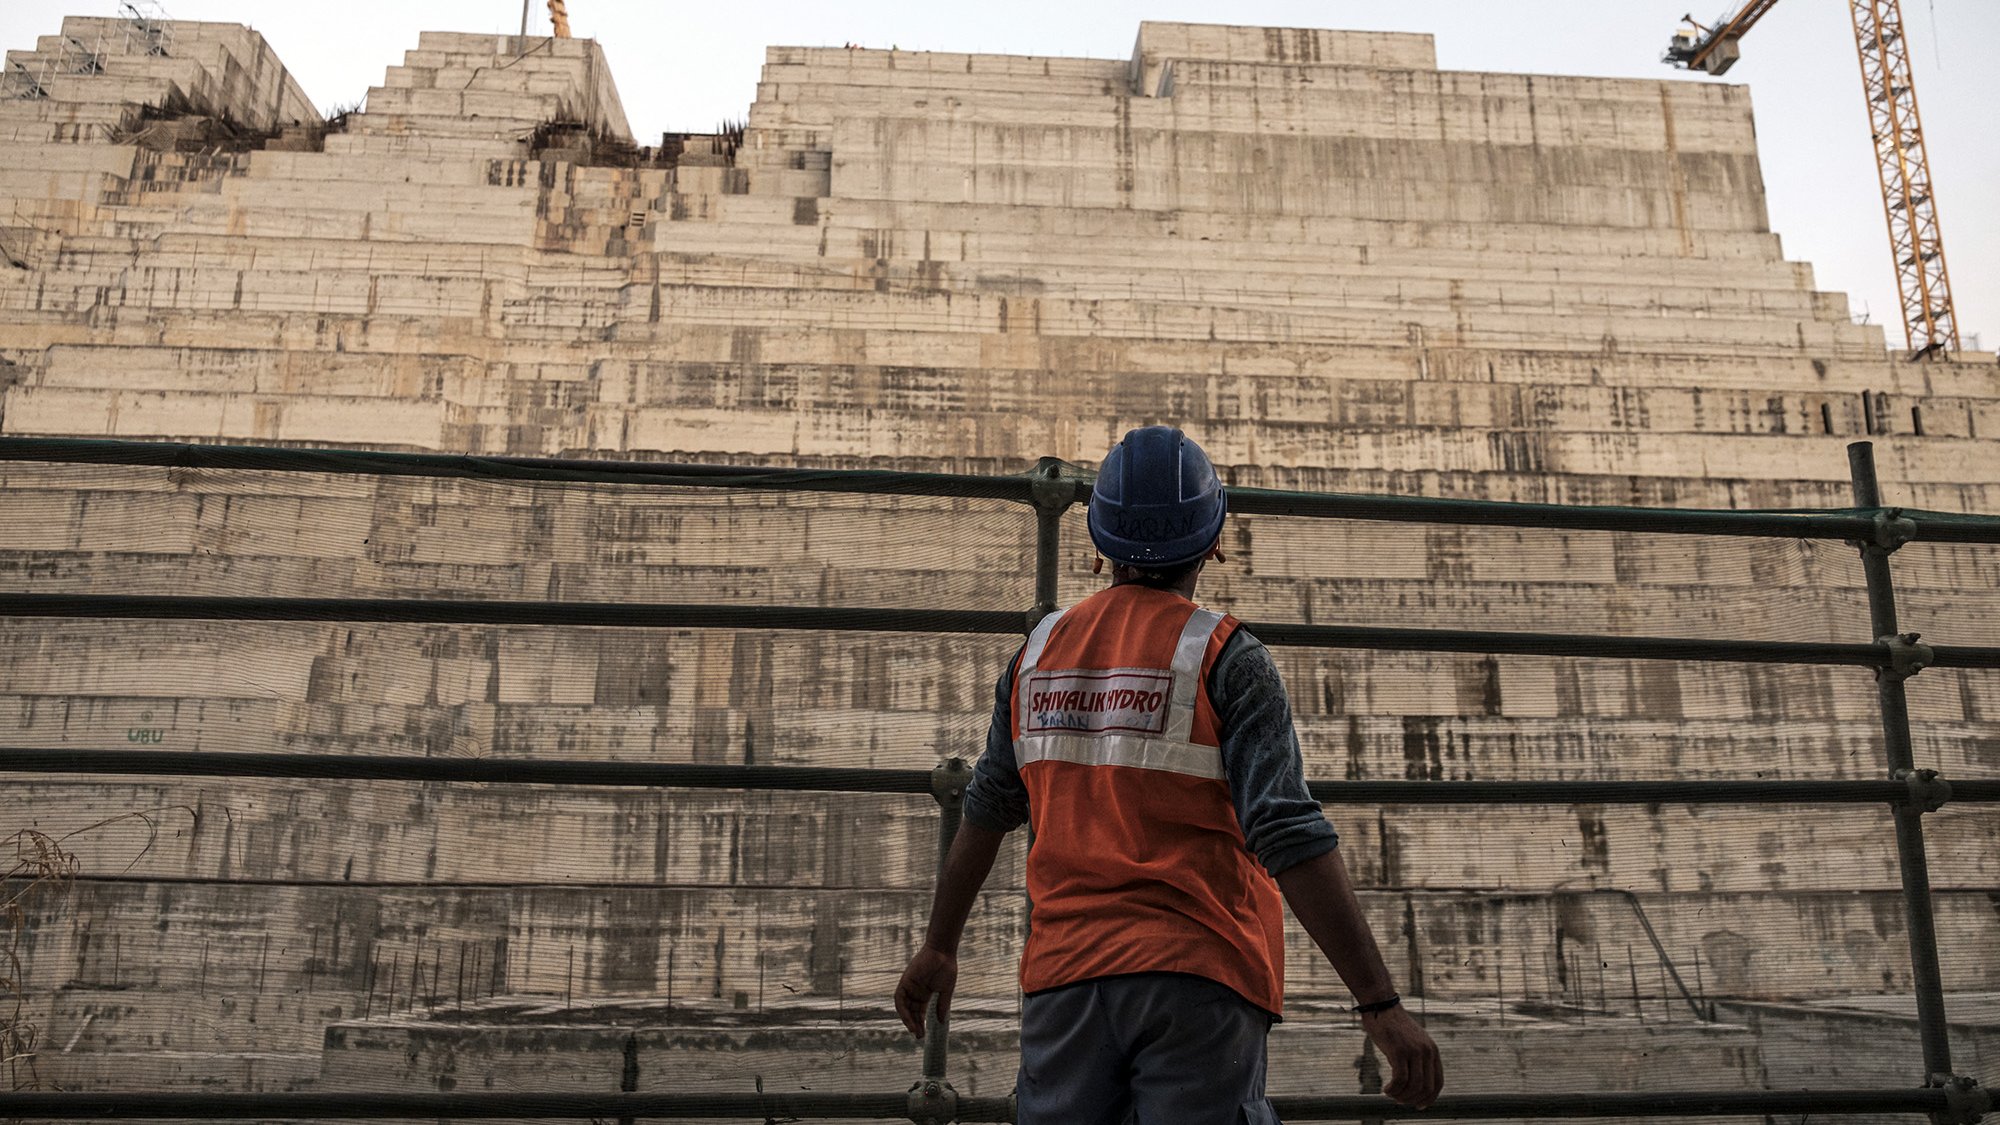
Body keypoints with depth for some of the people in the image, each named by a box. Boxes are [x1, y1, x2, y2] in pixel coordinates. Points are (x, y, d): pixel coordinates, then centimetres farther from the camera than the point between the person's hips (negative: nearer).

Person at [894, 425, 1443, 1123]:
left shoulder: (1040, 651, 7)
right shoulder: (1225, 658, -8)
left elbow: (987, 811, 17)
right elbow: (1289, 836, -17)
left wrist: (939, 948, 29)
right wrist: (1381, 1004, -15)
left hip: (1063, 974, 5)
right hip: (1196, 973, -4)